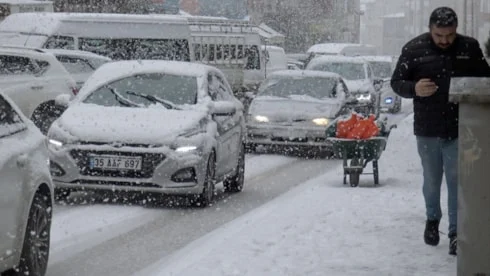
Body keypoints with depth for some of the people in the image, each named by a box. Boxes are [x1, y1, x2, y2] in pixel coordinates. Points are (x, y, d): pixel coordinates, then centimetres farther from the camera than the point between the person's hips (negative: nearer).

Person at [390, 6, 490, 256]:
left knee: (457, 181, -2)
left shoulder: (470, 48, -2)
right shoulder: (414, 49, -5)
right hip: (427, 129, 1)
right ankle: (432, 219, 38)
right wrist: (414, 89, -21)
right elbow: (396, 82, 0)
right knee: (431, 179, 15)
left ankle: (456, 231, 3)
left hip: (459, 130, -1)